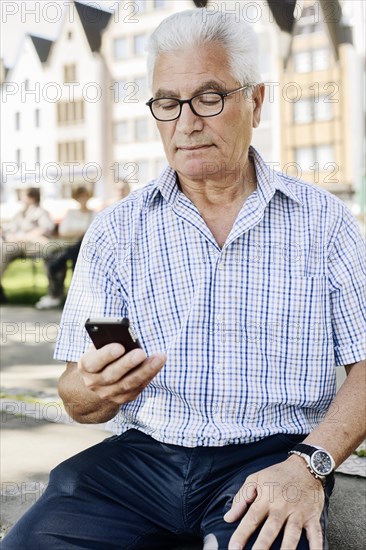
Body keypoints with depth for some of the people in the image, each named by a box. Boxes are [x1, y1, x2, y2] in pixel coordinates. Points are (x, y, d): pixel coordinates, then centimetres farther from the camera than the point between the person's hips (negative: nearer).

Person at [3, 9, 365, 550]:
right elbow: (78, 399, 5)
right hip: (142, 454, 2)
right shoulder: (115, 231, 6)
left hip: (271, 456, -1)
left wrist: (309, 462, -15)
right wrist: (97, 389, -19)